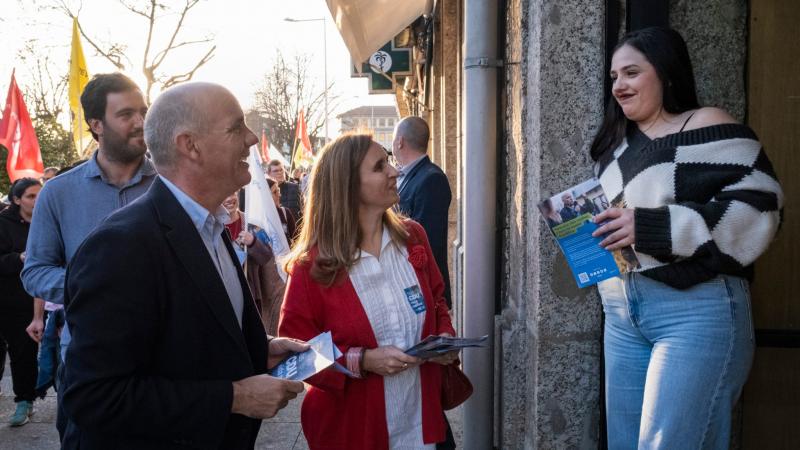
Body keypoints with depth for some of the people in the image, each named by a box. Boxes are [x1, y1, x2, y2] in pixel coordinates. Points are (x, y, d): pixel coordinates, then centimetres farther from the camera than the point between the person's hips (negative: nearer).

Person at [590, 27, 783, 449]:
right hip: (622, 314, 8)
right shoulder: (615, 144, 17)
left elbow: (756, 209, -16)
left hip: (698, 311, -7)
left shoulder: (709, 127, -6)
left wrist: (650, 227, -20)